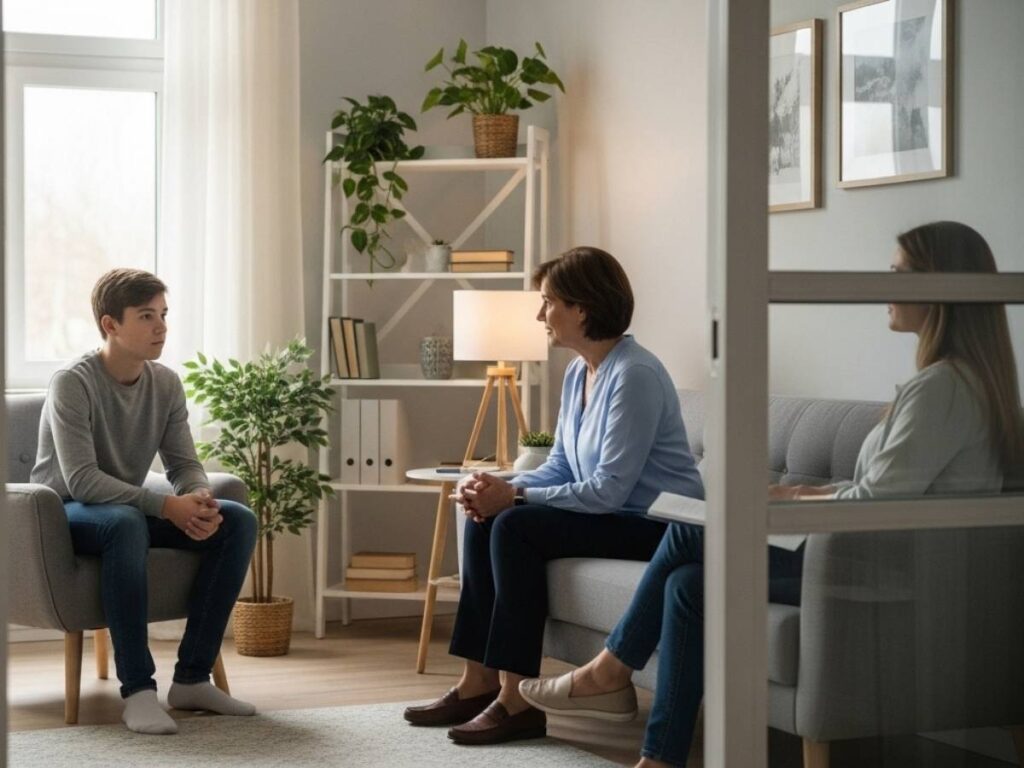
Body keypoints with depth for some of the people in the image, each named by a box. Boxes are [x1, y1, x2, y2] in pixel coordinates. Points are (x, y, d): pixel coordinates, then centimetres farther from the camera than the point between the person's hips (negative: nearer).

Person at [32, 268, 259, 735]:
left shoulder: (166, 384, 1)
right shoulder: (73, 383, -19)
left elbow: (184, 465, 2)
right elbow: (81, 479, -27)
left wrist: (200, 498, -23)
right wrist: (165, 506, -34)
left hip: (130, 509, 7)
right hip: (66, 513, -6)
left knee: (238, 521, -14)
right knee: (126, 522, -41)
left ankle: (192, 678, -14)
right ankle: (137, 689, -38)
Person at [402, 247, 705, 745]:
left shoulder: (634, 375, -21)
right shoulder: (578, 372, 9)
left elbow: (609, 489, -25)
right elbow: (560, 467, 13)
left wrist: (513, 496, -20)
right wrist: (499, 487, -6)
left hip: (658, 524, -10)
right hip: (613, 515, 10)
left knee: (516, 526, -23)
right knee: (484, 520, -2)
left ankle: (517, 700, -19)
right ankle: (479, 683, 0)